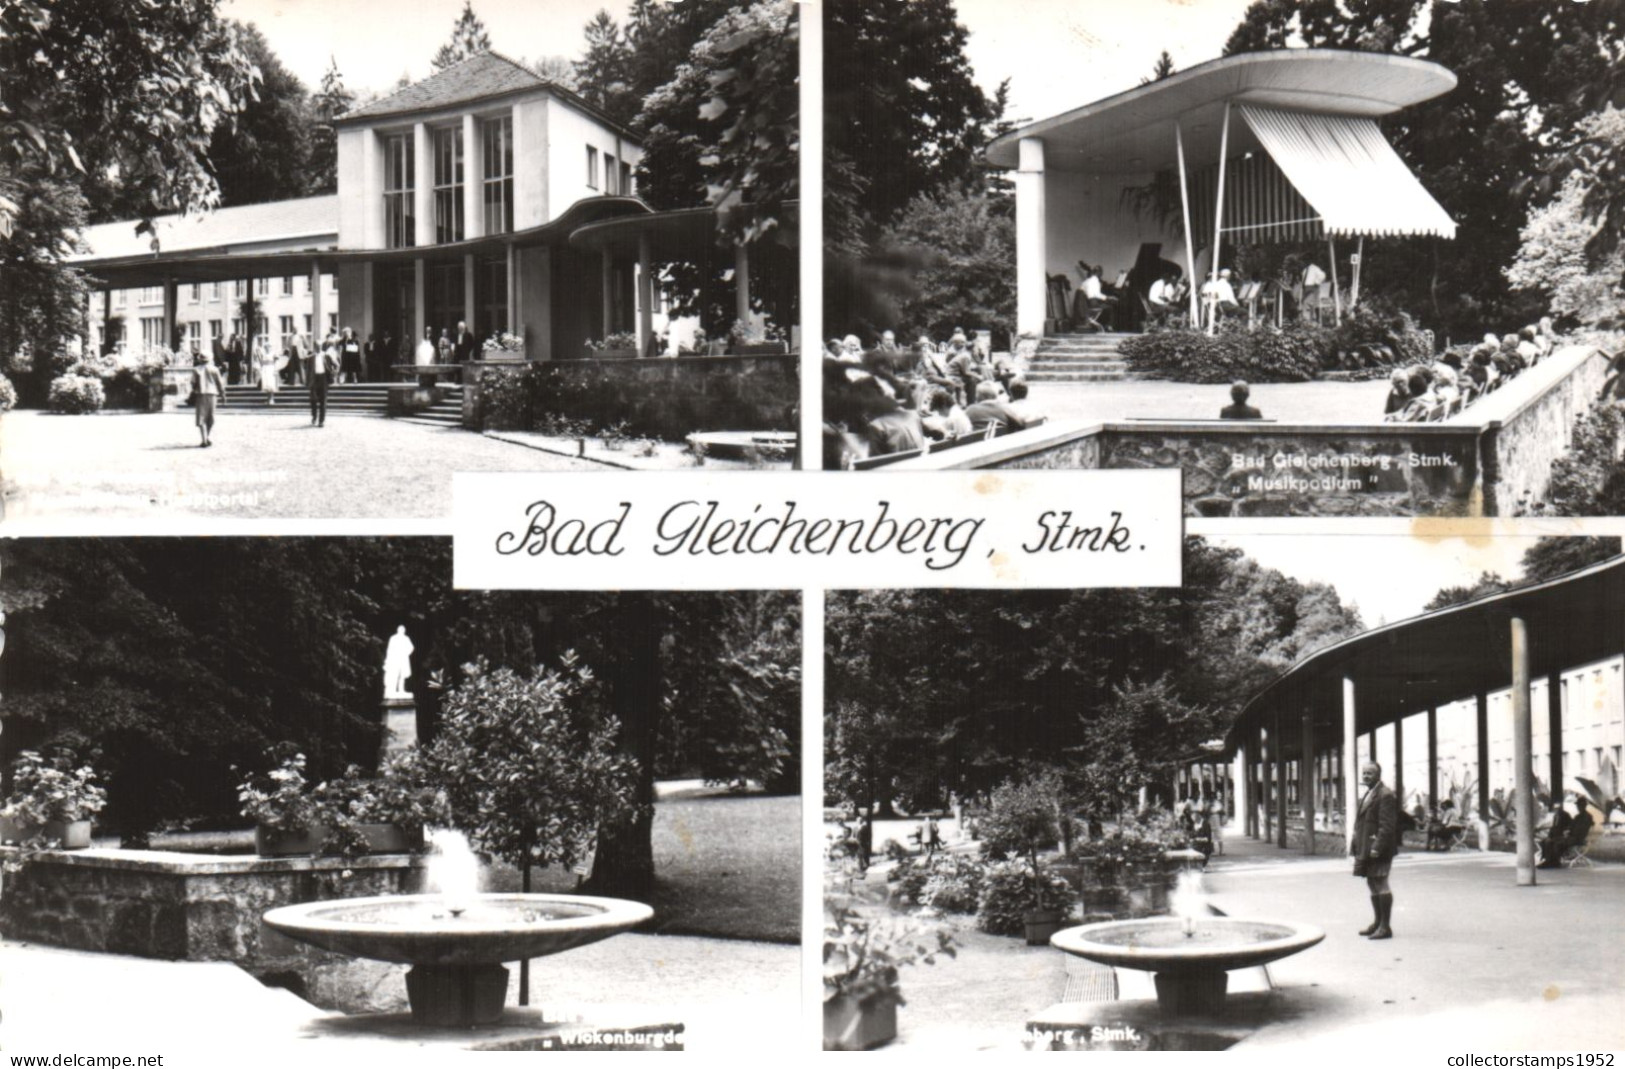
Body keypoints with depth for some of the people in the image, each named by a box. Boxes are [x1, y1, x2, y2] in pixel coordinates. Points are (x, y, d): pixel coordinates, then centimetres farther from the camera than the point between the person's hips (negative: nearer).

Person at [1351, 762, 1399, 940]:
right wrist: (1354, 843, 16)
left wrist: (1377, 847, -24)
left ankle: (1386, 927, -5)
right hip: (1365, 848, 10)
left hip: (1378, 849, -10)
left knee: (1380, 883, -8)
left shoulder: (1385, 795, -13)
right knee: (1372, 884, 17)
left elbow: (1387, 825, -19)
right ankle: (1377, 922, 28)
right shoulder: (1366, 795, 18)